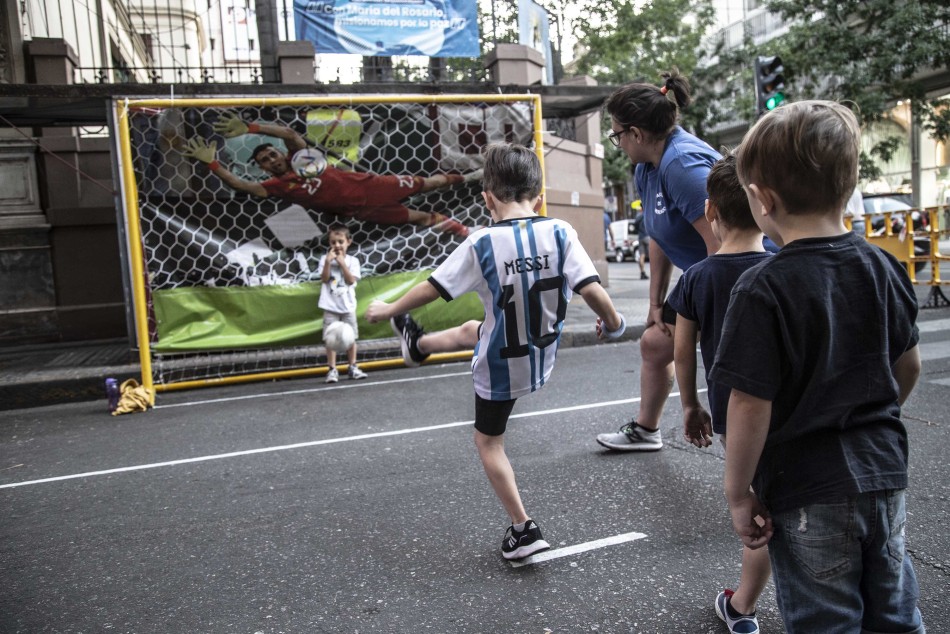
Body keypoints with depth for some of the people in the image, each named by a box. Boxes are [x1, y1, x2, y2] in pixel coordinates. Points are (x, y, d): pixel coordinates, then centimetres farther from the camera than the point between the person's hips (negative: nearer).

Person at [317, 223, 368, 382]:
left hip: (348, 305, 1)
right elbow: (324, 279, -9)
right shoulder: (325, 259, 0)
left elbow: (351, 280, -11)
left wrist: (342, 262, -15)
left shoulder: (352, 260, 0)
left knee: (351, 337, 8)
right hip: (331, 306, -1)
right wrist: (328, 262, -18)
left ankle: (352, 367, 19)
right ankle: (332, 370, 4)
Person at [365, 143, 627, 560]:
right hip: (544, 358, 5)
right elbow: (592, 291, -19)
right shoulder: (561, 233, -16)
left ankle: (523, 530, 22)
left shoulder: (482, 245, -22)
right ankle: (418, 344, 60)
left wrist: (388, 310, 3)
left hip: (501, 368, -5)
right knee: (469, 330, 31)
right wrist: (612, 323, 3)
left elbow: (432, 289, -14)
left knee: (488, 441, 18)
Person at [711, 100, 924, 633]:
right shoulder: (882, 266, -2)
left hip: (808, 493, -6)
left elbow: (751, 406, -21)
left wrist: (739, 494, -9)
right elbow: (909, 366, 10)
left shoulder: (763, 290, -21)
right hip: (885, 472, 6)